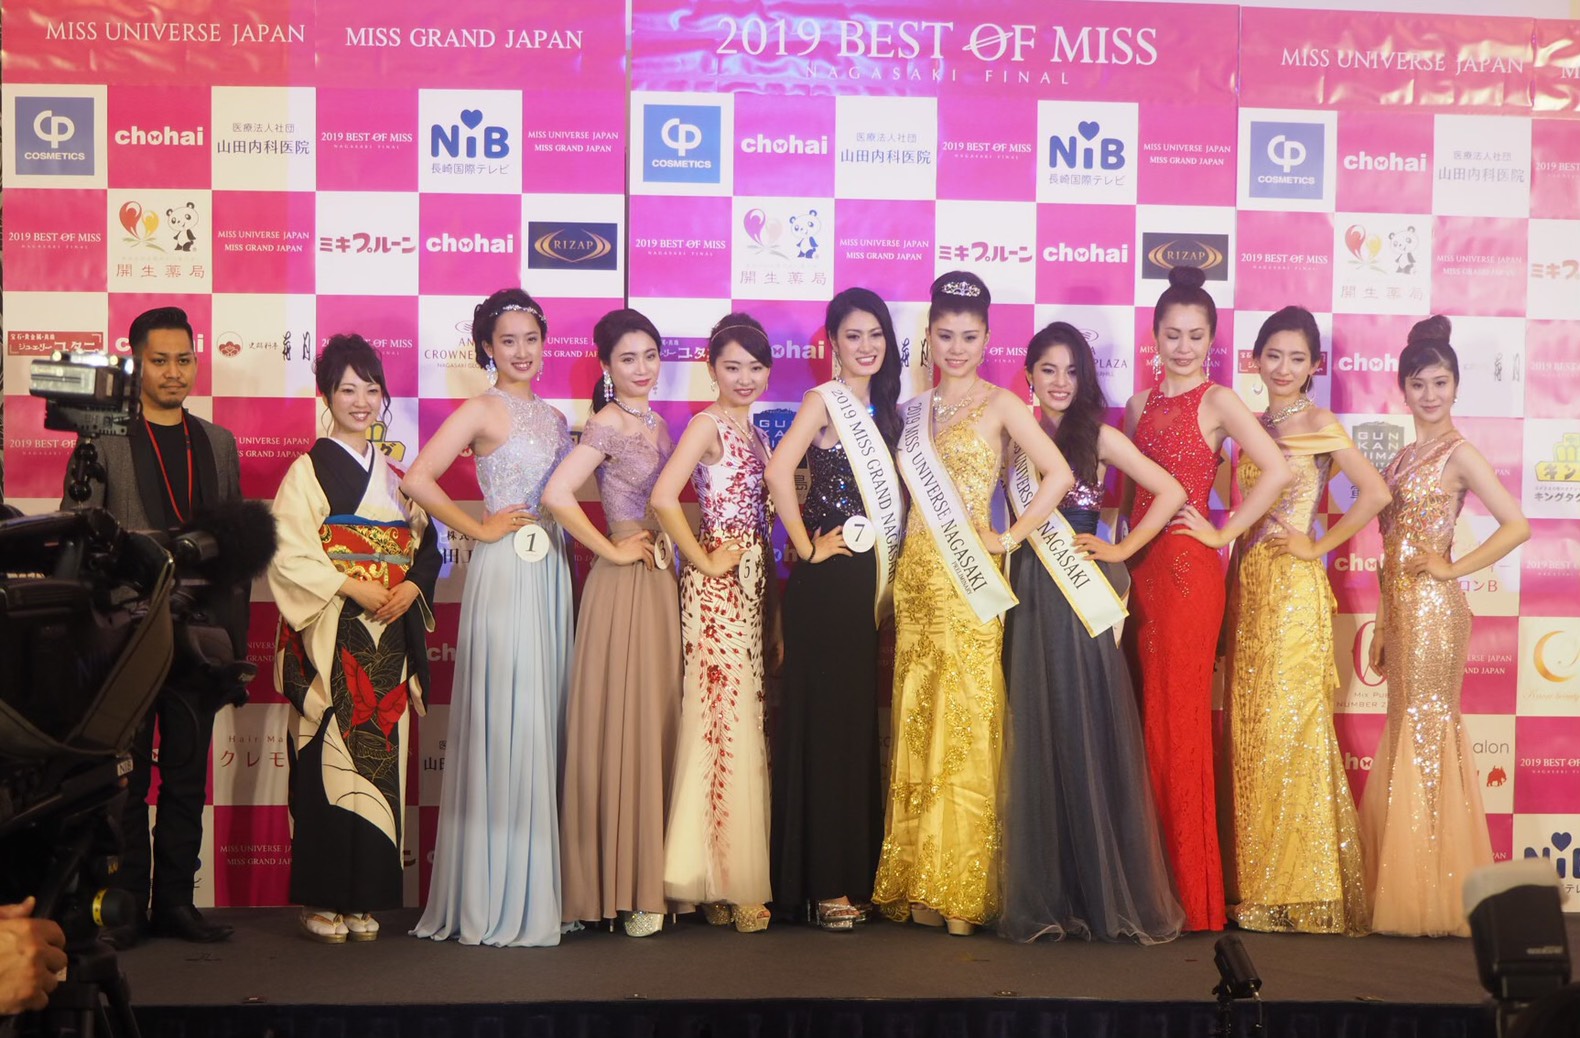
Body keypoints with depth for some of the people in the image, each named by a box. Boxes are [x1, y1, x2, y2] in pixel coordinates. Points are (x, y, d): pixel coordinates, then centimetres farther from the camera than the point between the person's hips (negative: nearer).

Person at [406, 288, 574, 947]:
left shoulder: (552, 417, 18)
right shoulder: (481, 410, -3)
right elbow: (417, 480, -15)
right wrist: (479, 529, -9)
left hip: (552, 572, 7)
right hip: (505, 571, -7)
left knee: (544, 723, 8)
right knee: (504, 725, -5)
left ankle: (540, 888, 15)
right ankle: (495, 902, 4)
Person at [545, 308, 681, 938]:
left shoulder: (655, 423, 15)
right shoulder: (608, 422, -10)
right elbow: (557, 494, -24)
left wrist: (671, 557, 10)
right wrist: (612, 550, -15)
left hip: (661, 583, 8)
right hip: (623, 585, -8)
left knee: (657, 724, 10)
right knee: (622, 728, -4)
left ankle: (648, 882, 18)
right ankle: (619, 887, 4)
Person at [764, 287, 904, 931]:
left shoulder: (883, 409, 15)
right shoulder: (825, 400, -6)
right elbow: (778, 471, -21)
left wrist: (891, 574, 10)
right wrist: (806, 547, -15)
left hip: (872, 581, 7)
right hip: (828, 584, -7)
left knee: (863, 720, 10)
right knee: (824, 720, -4)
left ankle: (857, 872, 18)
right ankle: (822, 883, 2)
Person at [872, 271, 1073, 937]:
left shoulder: (1000, 404, 0)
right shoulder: (915, 410, 15)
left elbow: (1058, 474, -9)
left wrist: (1008, 538, -9)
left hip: (968, 582, -5)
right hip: (916, 576, 5)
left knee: (963, 726, -5)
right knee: (916, 726, 5)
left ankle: (962, 891, 1)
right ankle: (918, 885, 11)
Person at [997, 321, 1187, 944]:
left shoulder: (1097, 436, 3)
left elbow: (1171, 492, 0)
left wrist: (1121, 551, -3)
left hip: (1084, 595, -2)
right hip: (1030, 599, 2)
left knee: (1090, 735, -1)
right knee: (1036, 740, 4)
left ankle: (1107, 895, 10)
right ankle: (1042, 896, 12)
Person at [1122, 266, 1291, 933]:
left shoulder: (1217, 402, -4)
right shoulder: (1142, 403, 14)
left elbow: (1276, 470, -17)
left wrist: (1225, 533, -12)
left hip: (1188, 568, -6)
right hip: (1140, 566, 6)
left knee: (1179, 723, -4)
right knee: (1147, 719, 7)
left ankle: (1194, 898, 5)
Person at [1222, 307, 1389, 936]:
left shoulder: (1320, 424, -5)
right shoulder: (1253, 425, 15)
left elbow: (1375, 493, -16)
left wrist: (1318, 546, -10)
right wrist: (1237, 582, 10)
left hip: (1295, 589, -7)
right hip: (1249, 585, 7)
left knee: (1290, 728, -5)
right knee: (1250, 733, 6)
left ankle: (1305, 891, 4)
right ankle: (1257, 886, 13)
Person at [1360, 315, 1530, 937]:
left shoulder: (1458, 454, -8)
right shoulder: (1409, 454, 15)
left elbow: (1516, 526, -19)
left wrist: (1453, 569, -13)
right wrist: (1384, 628, 15)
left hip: (1432, 607, -8)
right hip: (1401, 606, 8)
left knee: (1425, 735, -4)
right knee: (1409, 735, 10)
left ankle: (1432, 898, 4)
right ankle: (1408, 893, 18)